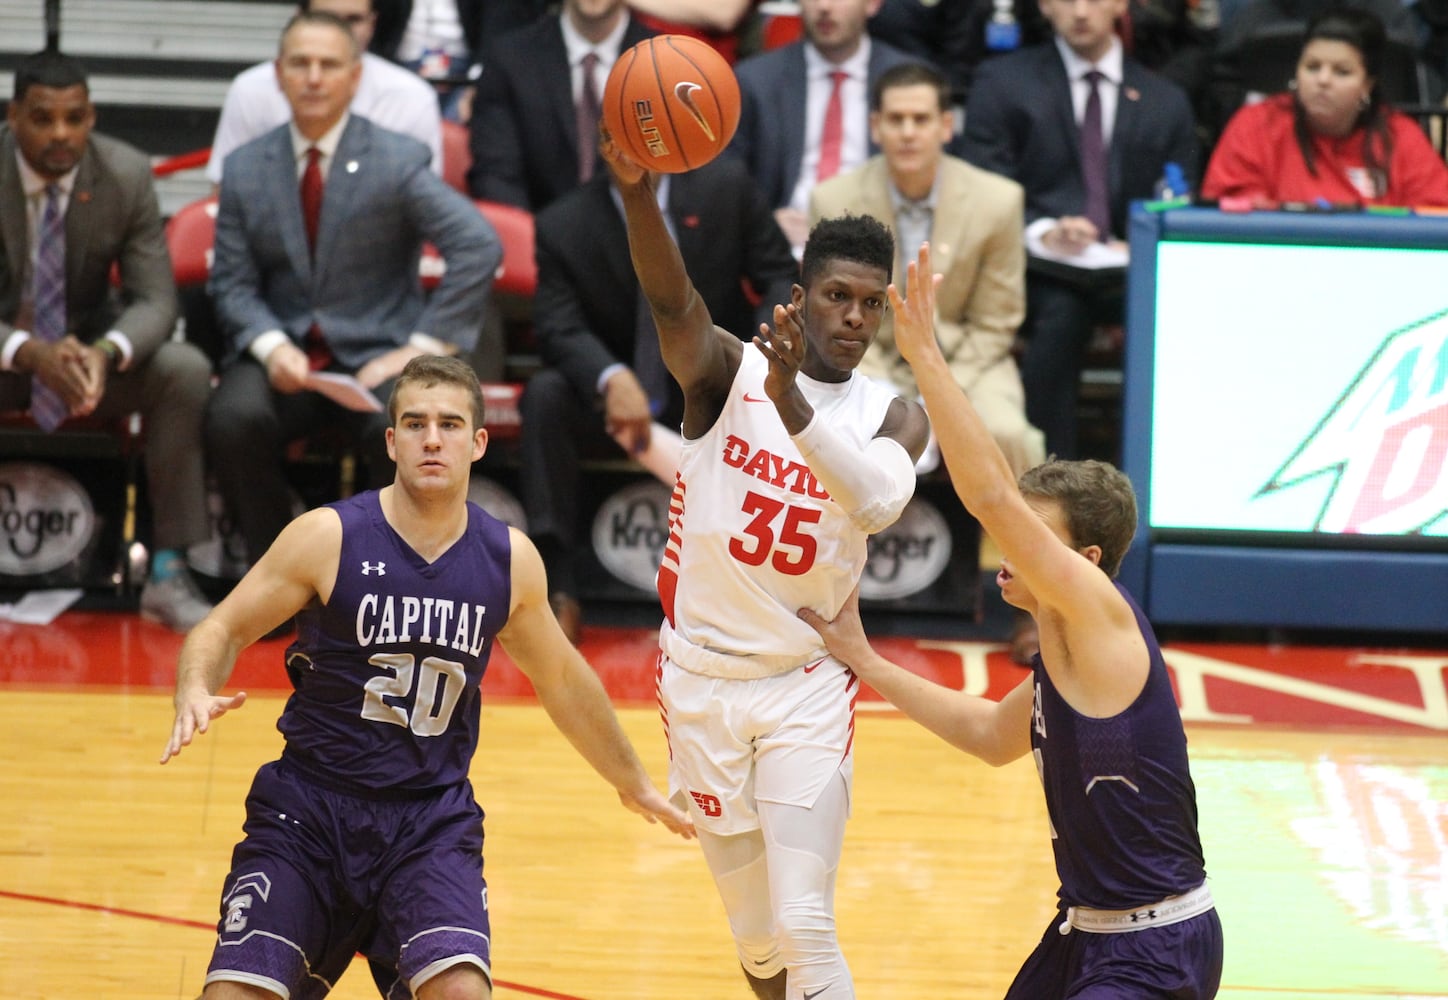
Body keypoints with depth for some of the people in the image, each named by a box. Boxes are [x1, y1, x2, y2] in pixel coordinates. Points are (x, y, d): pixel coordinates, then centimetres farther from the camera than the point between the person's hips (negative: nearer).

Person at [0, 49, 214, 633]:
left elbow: (155, 300, -12)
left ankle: (168, 573, -22)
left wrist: (105, 353, -35)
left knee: (186, 370, -27)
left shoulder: (127, 176, -11)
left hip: (90, 350, 2)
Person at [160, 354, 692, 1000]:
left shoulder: (509, 560, 0)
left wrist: (633, 784, 29)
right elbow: (224, 630, -3)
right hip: (310, 808, -1)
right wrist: (196, 694, -26)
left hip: (431, 823, 1)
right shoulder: (330, 537, -10)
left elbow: (561, 680, 18)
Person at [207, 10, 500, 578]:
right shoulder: (246, 169, 8)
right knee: (233, 420, -30)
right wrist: (271, 346, -15)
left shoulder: (397, 162, -2)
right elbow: (233, 284, 6)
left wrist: (423, 346, -16)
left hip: (374, 354, -2)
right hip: (282, 354, 2)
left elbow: (480, 248, -11)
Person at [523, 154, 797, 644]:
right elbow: (559, 326, -14)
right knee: (545, 394, -30)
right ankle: (559, 591, -32)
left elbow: (781, 278, -1)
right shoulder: (564, 225, -5)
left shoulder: (726, 187, -2)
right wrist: (612, 379, -36)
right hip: (612, 400, 0)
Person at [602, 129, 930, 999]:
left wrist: (792, 405, -43)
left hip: (807, 687, -1)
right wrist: (639, 195, -49)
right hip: (703, 675, 1)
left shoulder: (894, 417, -4)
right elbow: (672, 302, -28)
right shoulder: (730, 371, -6)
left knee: (806, 928, -12)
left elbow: (878, 500, -27)